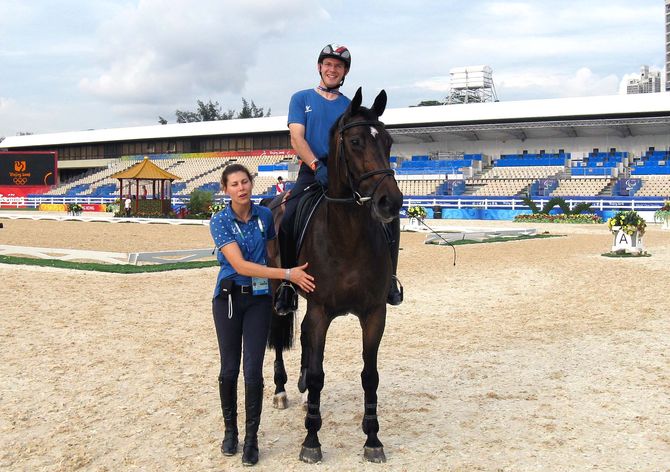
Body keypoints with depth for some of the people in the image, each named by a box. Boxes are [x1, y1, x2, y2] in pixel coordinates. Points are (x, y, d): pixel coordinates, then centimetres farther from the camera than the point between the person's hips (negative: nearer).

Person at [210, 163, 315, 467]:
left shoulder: (265, 215, 0)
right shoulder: (219, 222, -11)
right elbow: (240, 265, -20)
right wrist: (288, 274, -23)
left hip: (259, 299, 2)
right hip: (229, 298, -1)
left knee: (253, 370, -3)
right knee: (229, 368, 6)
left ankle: (251, 438, 9)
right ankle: (230, 429, 26)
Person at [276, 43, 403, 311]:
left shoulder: (350, 107, 17)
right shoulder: (301, 99, 11)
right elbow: (297, 139, -1)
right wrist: (317, 166, -18)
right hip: (312, 171, -2)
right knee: (288, 220, -27)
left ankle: (389, 278, -4)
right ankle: (287, 284, -9)